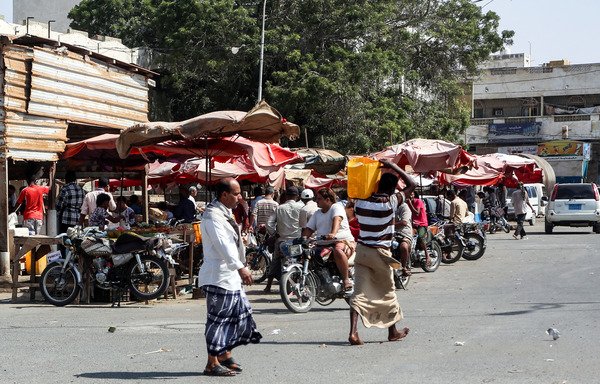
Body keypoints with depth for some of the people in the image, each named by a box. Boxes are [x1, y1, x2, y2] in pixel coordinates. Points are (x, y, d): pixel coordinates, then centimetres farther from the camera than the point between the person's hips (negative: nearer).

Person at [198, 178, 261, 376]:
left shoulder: (225, 213, 16)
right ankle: (212, 364, 3)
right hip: (218, 276, -10)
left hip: (230, 275, 10)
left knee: (241, 312, 16)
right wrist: (240, 267, -37)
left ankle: (225, 354, 26)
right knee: (218, 319, -5)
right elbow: (222, 244, -29)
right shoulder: (212, 215, -17)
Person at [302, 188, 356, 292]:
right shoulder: (317, 214, 21)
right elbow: (309, 229, 15)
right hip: (323, 244, 7)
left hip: (343, 240, -7)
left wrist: (333, 234, -40)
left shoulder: (336, 207, -1)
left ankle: (346, 279, -27)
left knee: (338, 251, -40)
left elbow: (337, 220, -21)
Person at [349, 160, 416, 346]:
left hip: (362, 250, 3)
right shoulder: (391, 202, -11)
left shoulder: (360, 201, -2)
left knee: (359, 292, -1)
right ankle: (393, 332, 27)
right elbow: (411, 185, -2)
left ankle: (353, 332, -16)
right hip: (380, 253, -3)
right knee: (388, 293, 14)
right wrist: (394, 167, 1)